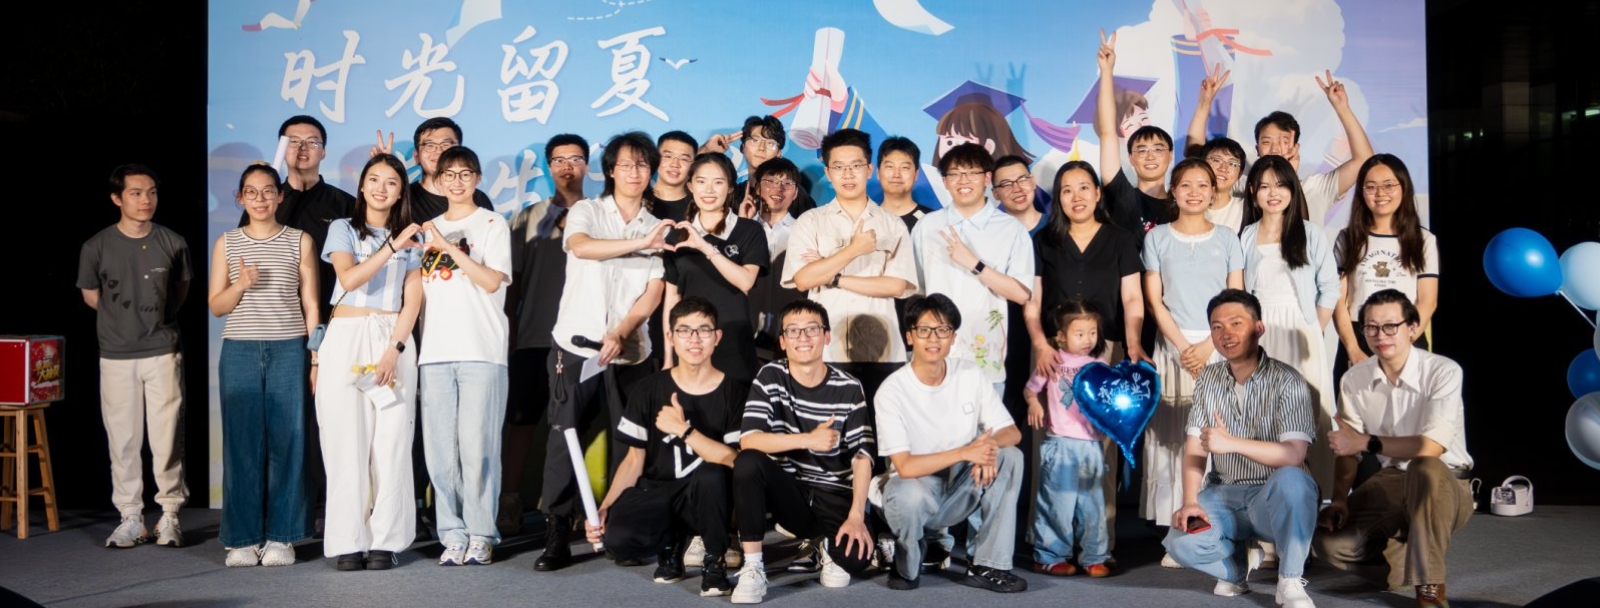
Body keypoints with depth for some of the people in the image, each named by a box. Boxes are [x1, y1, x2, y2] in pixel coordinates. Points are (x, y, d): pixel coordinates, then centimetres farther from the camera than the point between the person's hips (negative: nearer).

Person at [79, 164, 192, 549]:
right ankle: (130, 518, 15)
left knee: (167, 438, 0)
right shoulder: (97, 247, -3)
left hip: (163, 352, 0)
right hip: (116, 356, 0)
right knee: (123, 440, 5)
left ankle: (169, 515, 11)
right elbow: (92, 298, 11)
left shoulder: (173, 243, -1)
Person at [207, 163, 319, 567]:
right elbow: (216, 305, 10)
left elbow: (311, 305, 7)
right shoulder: (227, 244, 10)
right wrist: (241, 285, -10)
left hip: (288, 352, -1)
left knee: (286, 442, -2)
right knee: (242, 443, -1)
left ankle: (280, 537, 6)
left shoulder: (300, 241, 8)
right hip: (239, 352, 1)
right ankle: (242, 539, 7)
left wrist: (317, 358, 1)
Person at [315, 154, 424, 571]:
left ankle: (385, 541, -1)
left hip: (395, 342, 1)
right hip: (346, 339, -1)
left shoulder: (411, 238, 12)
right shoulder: (343, 229, 8)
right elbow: (349, 278, -10)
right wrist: (391, 247, -19)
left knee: (391, 443, -4)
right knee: (347, 441, -5)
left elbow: (412, 301, 3)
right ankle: (348, 542, -1)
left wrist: (394, 352, -8)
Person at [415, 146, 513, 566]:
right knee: (440, 451, 0)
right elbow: (420, 290, 21)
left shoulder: (492, 224, 7)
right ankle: (453, 535, 7)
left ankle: (481, 535, 1)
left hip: (481, 351, -4)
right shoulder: (429, 228, 20)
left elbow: (492, 280, -7)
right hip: (435, 352, 4)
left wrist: (448, 246, -10)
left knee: (476, 448, -8)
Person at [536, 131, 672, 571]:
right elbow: (580, 247, -18)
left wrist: (619, 334, -15)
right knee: (565, 440, -5)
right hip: (575, 344, -2)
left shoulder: (657, 229, 11)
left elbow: (652, 295, 1)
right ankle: (557, 537, -1)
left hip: (630, 351, 2)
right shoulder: (586, 211, 6)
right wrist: (640, 243, -27)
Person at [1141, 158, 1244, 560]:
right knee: (1172, 439, -2)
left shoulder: (1227, 240, 7)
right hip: (1173, 347, 0)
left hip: (1219, 348, 0)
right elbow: (1155, 300, 2)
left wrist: (1208, 346, -9)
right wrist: (1182, 346, -8)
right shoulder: (1157, 238, 6)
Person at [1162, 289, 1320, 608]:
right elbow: (1194, 448, 1)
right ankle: (1238, 570, 9)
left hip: (1274, 498, -3)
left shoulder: (1286, 380, -10)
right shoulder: (1208, 379, 6)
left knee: (1291, 479, -38)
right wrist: (1190, 501, -14)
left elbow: (1294, 454, -21)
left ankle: (1290, 581, -18)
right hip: (1224, 495, 3)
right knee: (1180, 543, -25)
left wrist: (1232, 443, -32)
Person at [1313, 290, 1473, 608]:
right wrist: (1340, 500, -12)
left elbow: (1433, 445, -29)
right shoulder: (1354, 380, -4)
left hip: (1445, 485, -4)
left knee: (1424, 468, -41)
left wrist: (1367, 442, -25)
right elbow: (1348, 450, 2)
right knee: (1328, 541, -19)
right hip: (1390, 482, 4)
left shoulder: (1443, 372, -17)